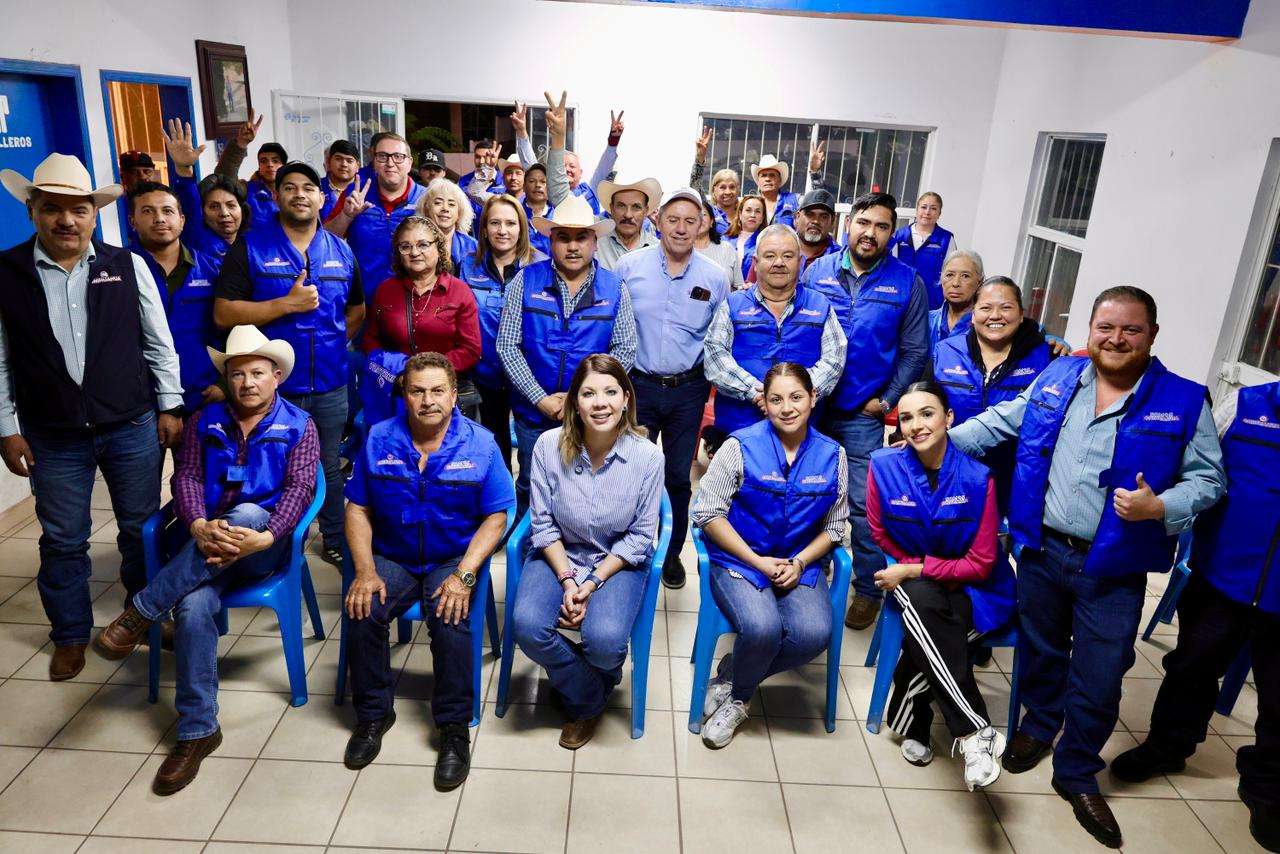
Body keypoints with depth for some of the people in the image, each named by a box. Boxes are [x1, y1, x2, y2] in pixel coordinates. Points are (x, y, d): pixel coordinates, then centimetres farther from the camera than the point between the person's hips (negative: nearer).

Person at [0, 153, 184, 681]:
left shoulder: (128, 267, -2)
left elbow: (158, 343, 3)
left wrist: (169, 408, 1)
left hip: (133, 427, 0)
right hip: (52, 438, 0)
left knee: (141, 528, 13)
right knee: (62, 540, 12)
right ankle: (70, 636, 30)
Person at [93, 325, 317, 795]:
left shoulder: (298, 426, 2)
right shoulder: (204, 422, 12)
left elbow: (299, 489, -10)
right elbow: (187, 478, 0)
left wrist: (264, 537, -29)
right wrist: (199, 526, -22)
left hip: (266, 544, -2)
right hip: (209, 544, 2)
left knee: (246, 514, -38)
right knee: (192, 607, -29)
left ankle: (141, 612, -27)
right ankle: (197, 732, -17)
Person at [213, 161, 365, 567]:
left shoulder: (341, 251, 7)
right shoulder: (250, 247, -5)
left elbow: (357, 309, 18)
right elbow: (223, 313, -11)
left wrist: (335, 341, 4)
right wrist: (286, 305, -18)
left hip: (330, 384, 3)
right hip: (273, 385, -3)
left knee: (329, 467, 16)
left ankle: (336, 541, 32)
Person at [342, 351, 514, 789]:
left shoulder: (480, 444, -7)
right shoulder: (378, 439, -1)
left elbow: (496, 517, -8)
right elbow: (357, 508, 1)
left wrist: (464, 575, -20)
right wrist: (365, 571, -12)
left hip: (455, 559, -2)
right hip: (392, 558, 2)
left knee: (450, 617, -30)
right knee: (363, 611, -24)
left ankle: (454, 728, -11)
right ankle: (373, 714, 0)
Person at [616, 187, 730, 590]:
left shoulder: (715, 277, -1)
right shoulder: (629, 266, -4)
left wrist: (713, 381, 5)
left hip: (688, 391, 1)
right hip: (638, 386, -1)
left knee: (680, 476, 11)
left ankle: (672, 553, 29)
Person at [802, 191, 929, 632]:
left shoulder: (907, 282, -2)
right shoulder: (817, 270, 2)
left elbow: (914, 351, 1)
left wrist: (888, 400, -5)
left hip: (864, 414, -2)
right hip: (811, 404, 2)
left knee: (864, 505, 0)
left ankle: (868, 589, 18)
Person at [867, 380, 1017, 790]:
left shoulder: (977, 477, -14)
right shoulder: (883, 466, -10)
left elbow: (981, 563, -10)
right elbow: (881, 537, 2)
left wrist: (914, 570, -15)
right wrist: (908, 572, -10)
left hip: (973, 590, -1)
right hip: (910, 582, 1)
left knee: (922, 638, -33)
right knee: (920, 601, -36)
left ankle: (910, 721, -5)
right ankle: (974, 730, -30)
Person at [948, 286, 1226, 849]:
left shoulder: (1184, 401, -5)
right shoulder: (1057, 377, 2)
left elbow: (1208, 478, -3)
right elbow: (1000, 422, 12)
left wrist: (1160, 508, -21)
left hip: (1114, 570, -2)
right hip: (1043, 549, 2)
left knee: (1098, 680, 6)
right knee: (1040, 651, 20)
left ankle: (1077, 774, 30)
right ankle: (1039, 727, 47)